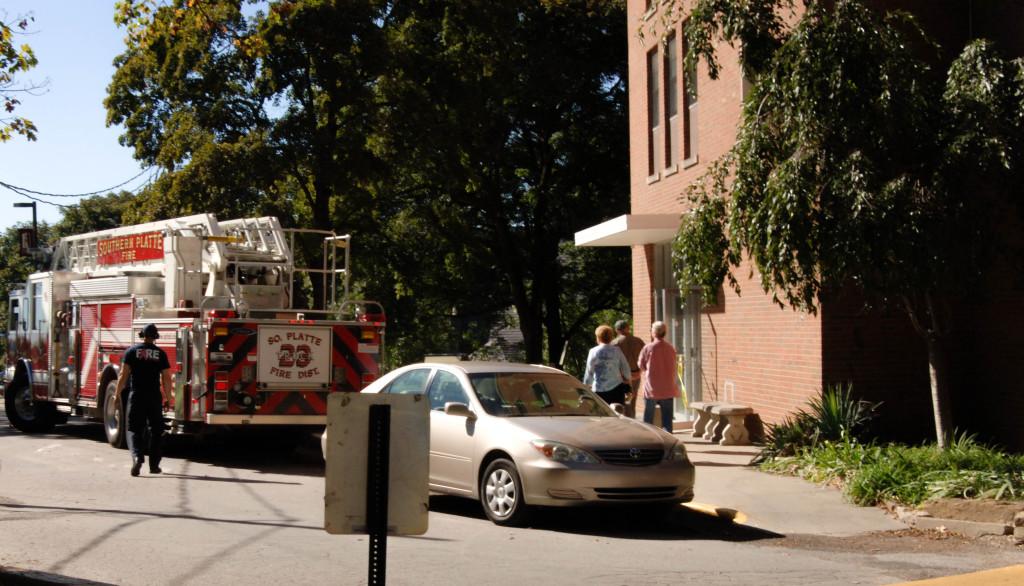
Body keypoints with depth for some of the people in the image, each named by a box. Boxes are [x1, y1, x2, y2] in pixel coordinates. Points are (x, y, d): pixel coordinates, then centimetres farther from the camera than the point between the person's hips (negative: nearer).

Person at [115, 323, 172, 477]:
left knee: (134, 430, 3)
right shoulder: (160, 353, 2)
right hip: (155, 397, 1)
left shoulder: (132, 351, -1)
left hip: (136, 396, -1)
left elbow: (123, 375, -3)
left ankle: (137, 456, -21)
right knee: (156, 431, 12)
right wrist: (167, 396, 11)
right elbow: (166, 378, 0)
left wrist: (118, 394, 5)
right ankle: (154, 465, 14)